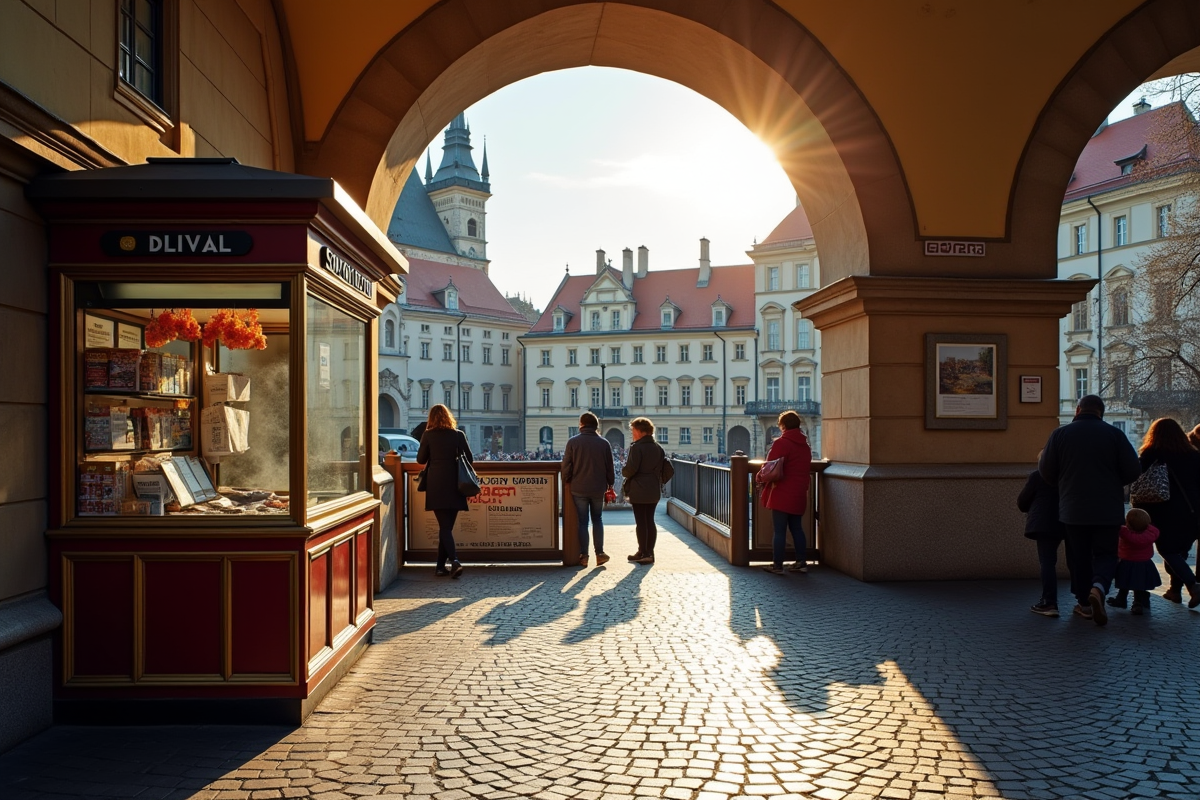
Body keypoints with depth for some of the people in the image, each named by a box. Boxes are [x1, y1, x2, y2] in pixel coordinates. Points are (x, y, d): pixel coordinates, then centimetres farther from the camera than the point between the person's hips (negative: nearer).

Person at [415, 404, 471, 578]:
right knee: (447, 526, 11)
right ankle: (440, 566, 15)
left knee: (444, 526, -2)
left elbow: (420, 459, 3)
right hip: (454, 485, 2)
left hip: (436, 485, -2)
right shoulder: (458, 435, 1)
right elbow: (469, 459, 3)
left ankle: (454, 560, -20)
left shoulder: (428, 435, -2)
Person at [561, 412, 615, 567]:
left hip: (579, 488, -1)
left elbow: (566, 466, -6)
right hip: (598, 488, 2)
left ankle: (583, 556, 7)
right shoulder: (604, 443, -1)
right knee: (597, 519, 14)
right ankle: (600, 553, 10)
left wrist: (566, 482, 7)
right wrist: (610, 484, 16)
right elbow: (609, 467, 5)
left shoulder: (573, 442, -6)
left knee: (582, 522, 6)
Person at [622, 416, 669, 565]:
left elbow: (630, 469, -20)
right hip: (654, 491, 7)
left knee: (641, 522, 0)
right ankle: (649, 552, 14)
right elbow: (669, 469, 8)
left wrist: (623, 470, 0)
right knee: (650, 521, 11)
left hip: (639, 491, -7)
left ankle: (643, 553, 3)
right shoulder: (658, 448, 9)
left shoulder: (636, 447, -13)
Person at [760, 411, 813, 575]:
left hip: (782, 494, -7)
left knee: (779, 531, -2)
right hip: (799, 494, 7)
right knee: (797, 528, 15)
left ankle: (777, 565, 2)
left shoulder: (780, 443, -12)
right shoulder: (805, 445, 12)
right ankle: (801, 562, 16)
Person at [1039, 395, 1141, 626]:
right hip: (1108, 509, -1)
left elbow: (1046, 470, 0)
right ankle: (1098, 587, -19)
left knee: (1079, 556, 12)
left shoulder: (1060, 434, -4)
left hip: (1073, 509, 1)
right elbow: (1133, 470, -3)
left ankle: (1085, 603, 16)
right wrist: (1113, 483, 17)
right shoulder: (1114, 434, -5)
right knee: (1106, 553, 7)